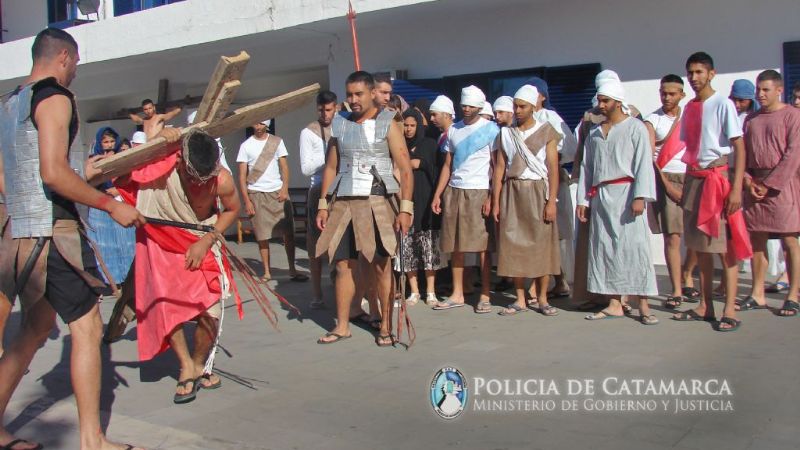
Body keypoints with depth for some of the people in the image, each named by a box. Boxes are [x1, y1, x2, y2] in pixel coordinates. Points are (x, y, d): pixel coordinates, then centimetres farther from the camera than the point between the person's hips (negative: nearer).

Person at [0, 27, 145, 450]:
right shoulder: (54, 98, -10)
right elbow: (52, 173, -21)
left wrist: (81, 176, 28)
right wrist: (110, 204, -16)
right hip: (53, 231, -9)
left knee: (36, 327, 18)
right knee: (87, 328, -4)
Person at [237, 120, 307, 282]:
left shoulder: (277, 141, 8)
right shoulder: (246, 146, 4)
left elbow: (284, 167, 5)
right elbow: (242, 176, 2)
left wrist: (285, 188, -10)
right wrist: (247, 201, -5)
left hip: (278, 192, 1)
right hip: (257, 194, -1)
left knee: (288, 232, -3)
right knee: (262, 235, 1)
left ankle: (292, 270, 5)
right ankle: (267, 272, 10)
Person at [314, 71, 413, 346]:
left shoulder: (387, 124, 1)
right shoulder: (339, 124, 13)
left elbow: (405, 169, -4)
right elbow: (331, 167, 15)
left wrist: (405, 208, -12)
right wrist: (323, 205, 9)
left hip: (376, 202, -4)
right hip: (343, 203, 4)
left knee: (381, 266, -1)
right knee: (343, 265, 6)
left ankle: (386, 326, 10)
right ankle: (342, 326, 15)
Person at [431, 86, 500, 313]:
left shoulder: (490, 129, 1)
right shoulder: (454, 130, 14)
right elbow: (447, 165, 15)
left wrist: (492, 198, -12)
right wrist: (437, 195, 8)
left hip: (479, 192, -4)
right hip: (454, 191, 5)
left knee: (483, 245, -1)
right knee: (455, 244, 5)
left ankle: (485, 296, 5)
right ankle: (457, 294, 13)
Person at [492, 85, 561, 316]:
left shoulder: (546, 131, 3)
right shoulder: (505, 133, 10)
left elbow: (553, 168, -3)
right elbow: (499, 168, 8)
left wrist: (551, 201, -11)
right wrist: (495, 201, 1)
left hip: (537, 191, -2)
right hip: (512, 193, 2)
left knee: (541, 244, -1)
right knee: (514, 245, 1)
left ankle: (542, 299, 9)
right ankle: (520, 300, 9)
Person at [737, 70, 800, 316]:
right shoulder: (751, 118, 15)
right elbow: (742, 152, 13)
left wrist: (769, 184, -12)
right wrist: (747, 181, -3)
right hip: (754, 184, 6)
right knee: (756, 239, 7)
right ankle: (757, 295, 14)